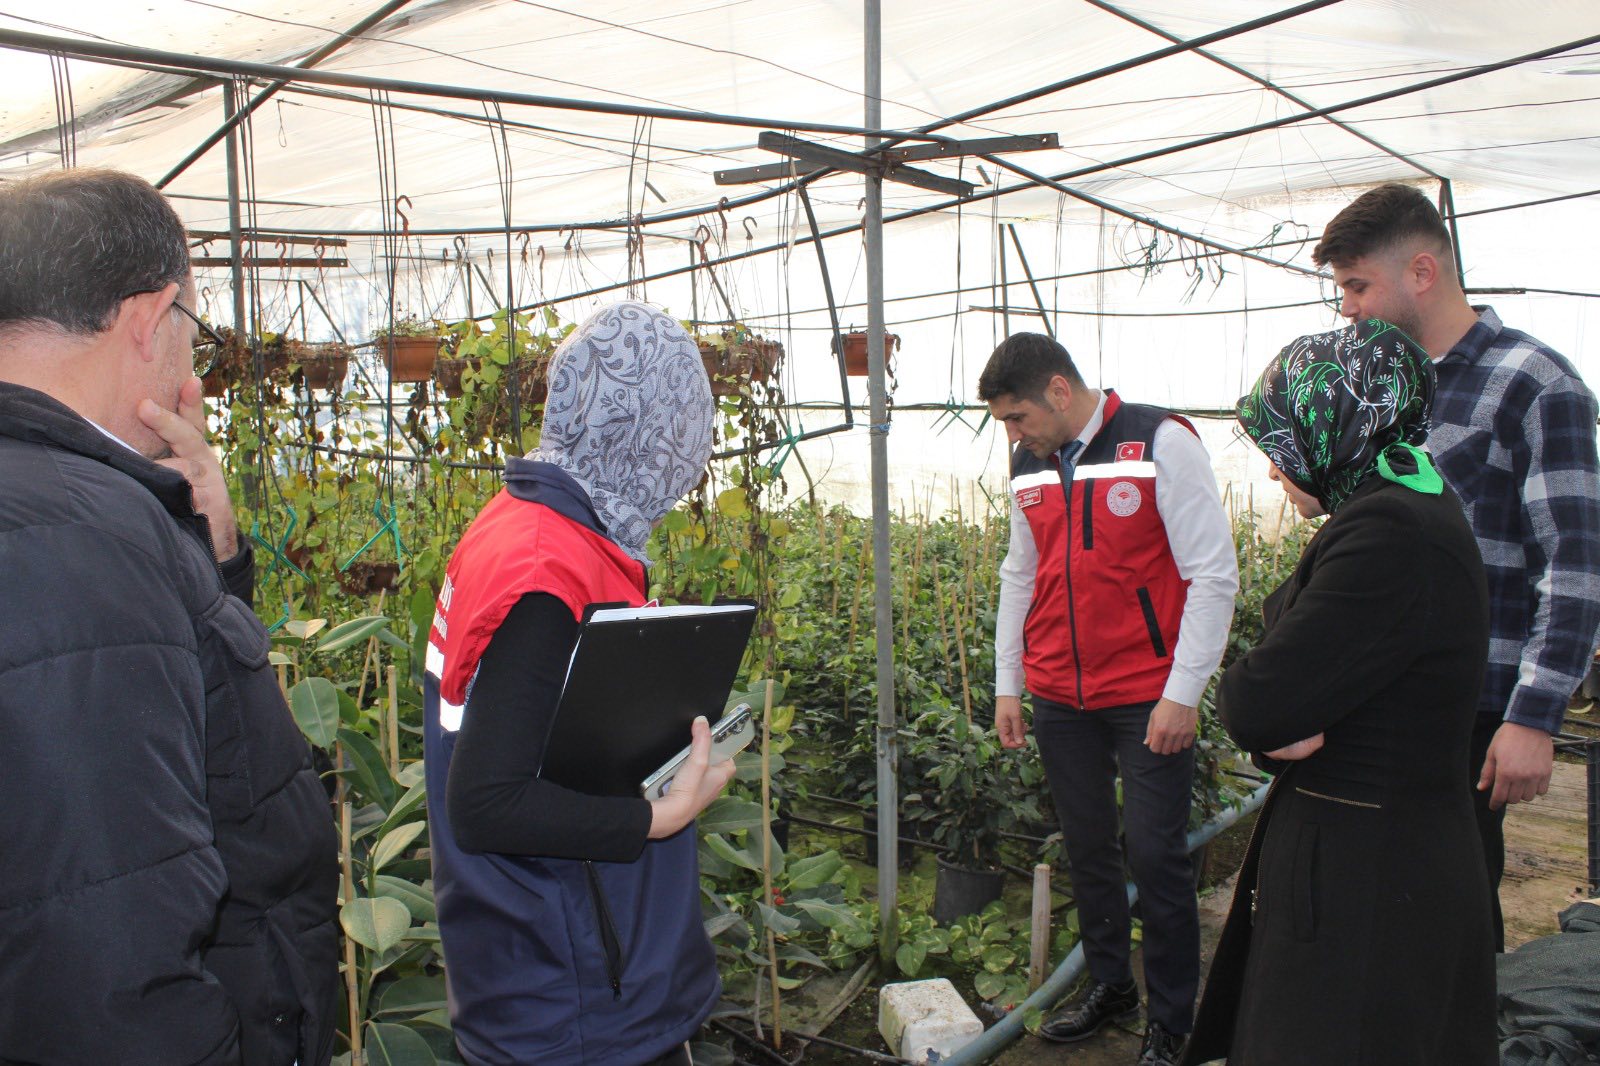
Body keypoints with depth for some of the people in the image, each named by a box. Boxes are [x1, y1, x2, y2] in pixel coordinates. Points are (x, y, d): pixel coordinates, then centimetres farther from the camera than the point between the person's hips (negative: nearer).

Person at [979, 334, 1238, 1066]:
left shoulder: (1161, 443, -11)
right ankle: (1108, 985, 33)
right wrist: (1006, 685, 13)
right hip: (1059, 699, 5)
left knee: (1157, 856, 0)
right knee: (1087, 849, 14)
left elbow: (1214, 573, -11)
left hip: (1148, 700, -5)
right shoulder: (1029, 465, 7)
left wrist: (1183, 695, -14)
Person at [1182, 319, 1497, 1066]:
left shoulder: (1391, 539, -25)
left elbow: (1255, 704, -25)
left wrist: (1239, 685, -5)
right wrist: (1280, 723, -12)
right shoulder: (1412, 510, 8)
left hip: (1366, 883, -9)